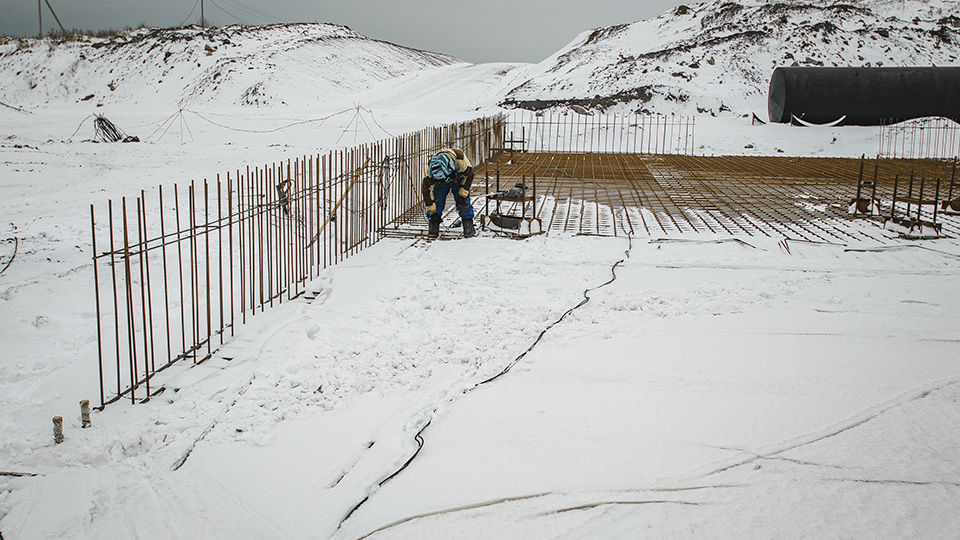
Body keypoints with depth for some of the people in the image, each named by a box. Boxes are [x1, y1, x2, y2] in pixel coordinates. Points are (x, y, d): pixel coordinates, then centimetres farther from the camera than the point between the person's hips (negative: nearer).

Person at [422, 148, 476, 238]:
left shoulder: (460, 159, -41)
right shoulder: (430, 167, -36)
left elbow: (469, 172, -20)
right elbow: (426, 186, -23)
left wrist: (465, 188, -21)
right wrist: (429, 203, -20)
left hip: (459, 180, -1)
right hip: (441, 183, 1)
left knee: (464, 203, -10)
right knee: (436, 203, -11)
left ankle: (469, 229, 0)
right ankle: (433, 229, -3)